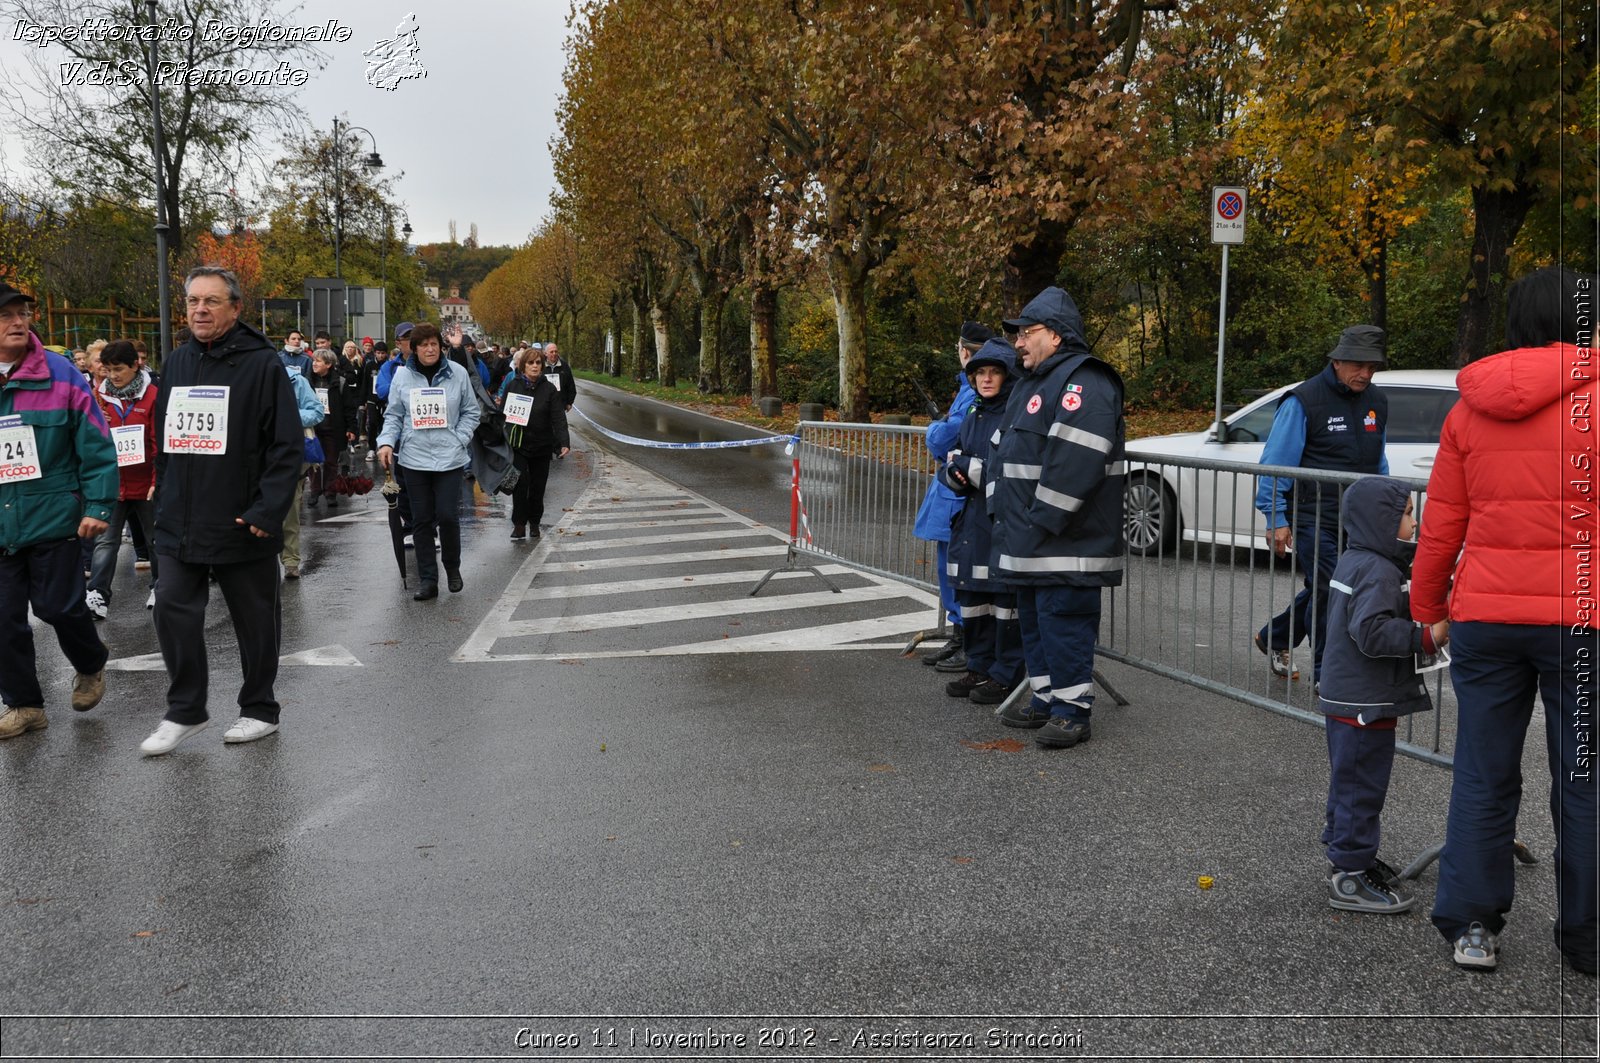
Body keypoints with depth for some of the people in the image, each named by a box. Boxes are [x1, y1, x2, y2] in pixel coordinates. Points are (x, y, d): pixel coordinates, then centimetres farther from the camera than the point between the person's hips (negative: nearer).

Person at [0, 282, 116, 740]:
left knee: (59, 606, 2)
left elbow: (96, 445, -5)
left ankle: (91, 667, 32)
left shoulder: (61, 375, -5)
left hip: (54, 518, -3)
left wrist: (98, 506, -9)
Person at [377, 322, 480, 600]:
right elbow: (393, 415, 9)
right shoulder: (402, 375, 3)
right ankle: (428, 580, 13)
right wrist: (387, 442, -5)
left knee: (448, 516, -6)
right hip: (414, 458, 1)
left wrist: (460, 438, -4)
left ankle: (453, 568, 20)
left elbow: (471, 411, 8)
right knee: (421, 520, 5)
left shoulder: (457, 373, 1)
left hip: (449, 458, -1)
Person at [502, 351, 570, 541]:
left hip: (542, 445, 1)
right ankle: (519, 524, -1)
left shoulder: (549, 389, -2)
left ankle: (534, 523, 25)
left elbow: (558, 418, -9)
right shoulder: (513, 386, 0)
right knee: (520, 484, -11)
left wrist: (564, 442, -21)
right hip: (518, 445, -1)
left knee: (538, 487, 9)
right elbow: (503, 413, 3)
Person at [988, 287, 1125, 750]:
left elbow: (1075, 463, -26)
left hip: (1067, 542, -11)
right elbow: (1006, 451, 25)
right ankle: (1045, 699, 28)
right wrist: (1000, 509, 17)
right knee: (1034, 619, 17)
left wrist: (1041, 522, -24)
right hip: (1029, 541, 11)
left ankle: (1072, 710, 3)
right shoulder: (1031, 383, 19)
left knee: (1064, 621, -5)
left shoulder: (1083, 382, -16)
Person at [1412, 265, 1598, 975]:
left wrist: (1428, 610, 14)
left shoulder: (1471, 408, 5)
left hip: (1485, 616, 3)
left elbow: (1441, 525, 6)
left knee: (1483, 776, 12)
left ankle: (1471, 925, 18)